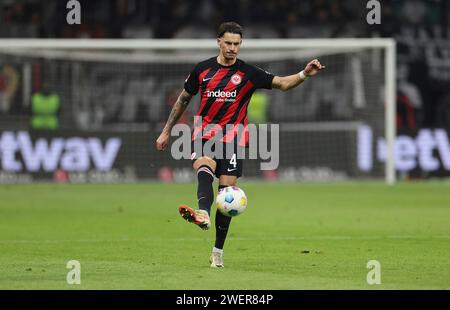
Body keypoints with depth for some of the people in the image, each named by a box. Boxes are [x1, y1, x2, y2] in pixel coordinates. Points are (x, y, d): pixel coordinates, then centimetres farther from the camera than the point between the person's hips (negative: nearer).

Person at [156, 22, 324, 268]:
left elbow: (282, 83, -4)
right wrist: (166, 131, 17)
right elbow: (183, 100, 16)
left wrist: (304, 74, -23)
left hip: (232, 138, 0)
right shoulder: (203, 69, 5)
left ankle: (218, 250, 5)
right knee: (204, 169, -30)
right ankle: (203, 214, -57)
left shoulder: (248, 73, 1)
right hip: (204, 135, 0)